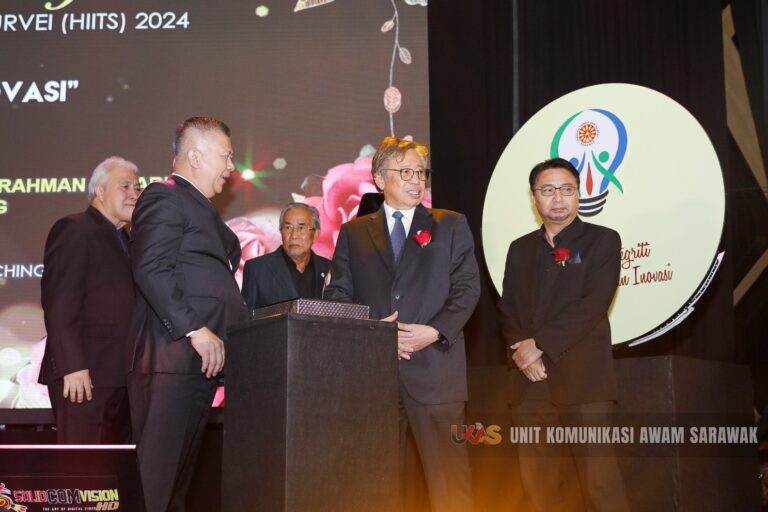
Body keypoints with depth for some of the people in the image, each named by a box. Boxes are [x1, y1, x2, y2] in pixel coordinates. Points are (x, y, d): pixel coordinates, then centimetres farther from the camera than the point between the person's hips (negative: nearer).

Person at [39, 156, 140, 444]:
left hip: (119, 376, 8)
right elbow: (58, 303, -13)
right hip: (84, 376, -8)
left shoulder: (124, 239, 22)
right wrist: (72, 366, -20)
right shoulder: (74, 229, -4)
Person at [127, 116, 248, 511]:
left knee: (182, 466, 9)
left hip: (203, 358, 9)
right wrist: (195, 329, -20)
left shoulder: (202, 208, 25)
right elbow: (151, 270, -16)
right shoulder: (164, 197, -4)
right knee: (157, 468, -8)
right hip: (172, 357, -9)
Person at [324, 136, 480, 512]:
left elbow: (467, 288, 5)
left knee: (448, 473, -3)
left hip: (434, 366, -1)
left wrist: (435, 331, -11)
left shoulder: (451, 225, 14)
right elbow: (338, 294, 8)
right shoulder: (354, 232, 16)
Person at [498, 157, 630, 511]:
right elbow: (508, 311, 12)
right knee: (537, 483, 7)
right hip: (531, 381, 5)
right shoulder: (520, 249, 18)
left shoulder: (602, 240, 3)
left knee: (599, 482, -7)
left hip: (582, 379, -5)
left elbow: (594, 305, -9)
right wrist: (520, 352, -7)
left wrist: (540, 345, -13)